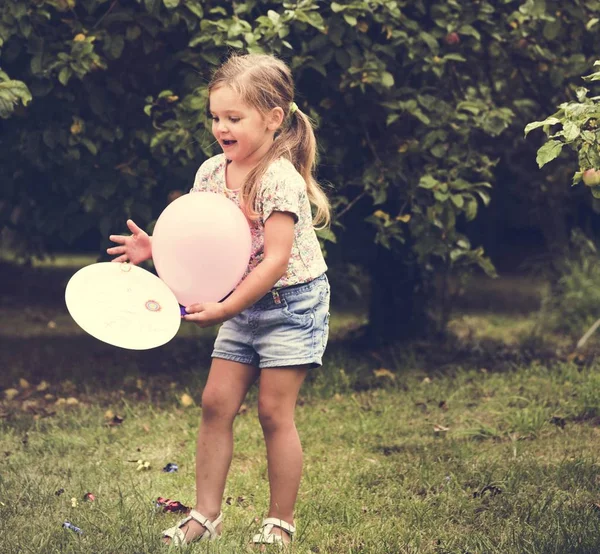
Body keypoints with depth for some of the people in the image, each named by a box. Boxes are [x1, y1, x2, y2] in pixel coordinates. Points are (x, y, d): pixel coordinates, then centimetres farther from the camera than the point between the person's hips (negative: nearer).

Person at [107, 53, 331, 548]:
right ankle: (207, 513, 12)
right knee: (216, 403, 3)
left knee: (274, 412, -3)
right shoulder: (211, 173, 1)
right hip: (244, 305, 7)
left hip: (291, 303, -7)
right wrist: (156, 247, -9)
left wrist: (225, 308, -27)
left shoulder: (281, 179, -22)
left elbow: (275, 261, -26)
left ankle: (281, 522, 10)